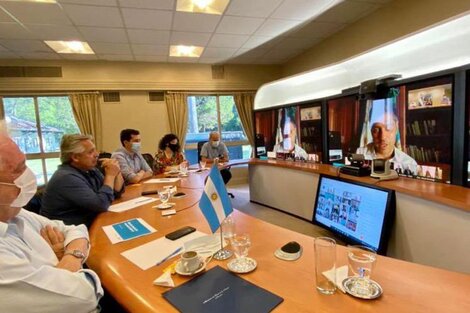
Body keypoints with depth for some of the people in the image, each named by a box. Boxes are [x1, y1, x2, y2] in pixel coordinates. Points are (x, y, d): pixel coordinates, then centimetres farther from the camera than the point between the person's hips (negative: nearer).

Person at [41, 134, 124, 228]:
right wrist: (110, 175, -19)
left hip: (91, 224, 8)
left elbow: (117, 193, 7)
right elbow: (101, 205, -29)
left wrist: (117, 172, -9)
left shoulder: (90, 169, 3)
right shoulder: (67, 178, -22)